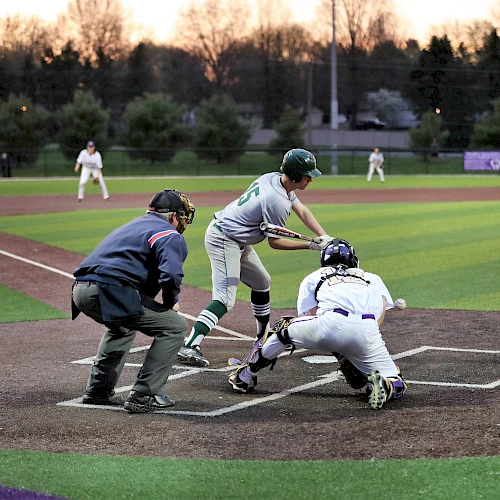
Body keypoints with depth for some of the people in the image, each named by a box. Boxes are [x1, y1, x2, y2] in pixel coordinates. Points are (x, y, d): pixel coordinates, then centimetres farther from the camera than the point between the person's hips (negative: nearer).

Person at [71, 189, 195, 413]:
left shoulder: (133, 225, 31)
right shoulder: (169, 235, 2)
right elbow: (170, 274, -16)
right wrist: (171, 302, 4)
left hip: (80, 291, 9)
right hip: (110, 292, -9)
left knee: (122, 325, 37)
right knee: (175, 326, 0)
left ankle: (97, 390, 34)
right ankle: (143, 396, -3)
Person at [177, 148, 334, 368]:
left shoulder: (273, 178, 1)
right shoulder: (277, 201, -26)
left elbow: (302, 211, 7)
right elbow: (274, 242, -15)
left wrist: (324, 238, -4)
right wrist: (310, 245, -13)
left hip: (237, 240, 11)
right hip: (224, 240, -11)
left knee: (262, 283, 23)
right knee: (225, 299, -18)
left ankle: (264, 335, 38)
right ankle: (188, 347, -27)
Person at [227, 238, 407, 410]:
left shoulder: (313, 278, 32)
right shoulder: (372, 278, 35)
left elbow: (309, 317, 20)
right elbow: (381, 309, 16)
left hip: (331, 324, -1)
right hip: (367, 331, 1)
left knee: (283, 328, 27)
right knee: (396, 386, 13)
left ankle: (244, 377, 33)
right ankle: (380, 384, -21)